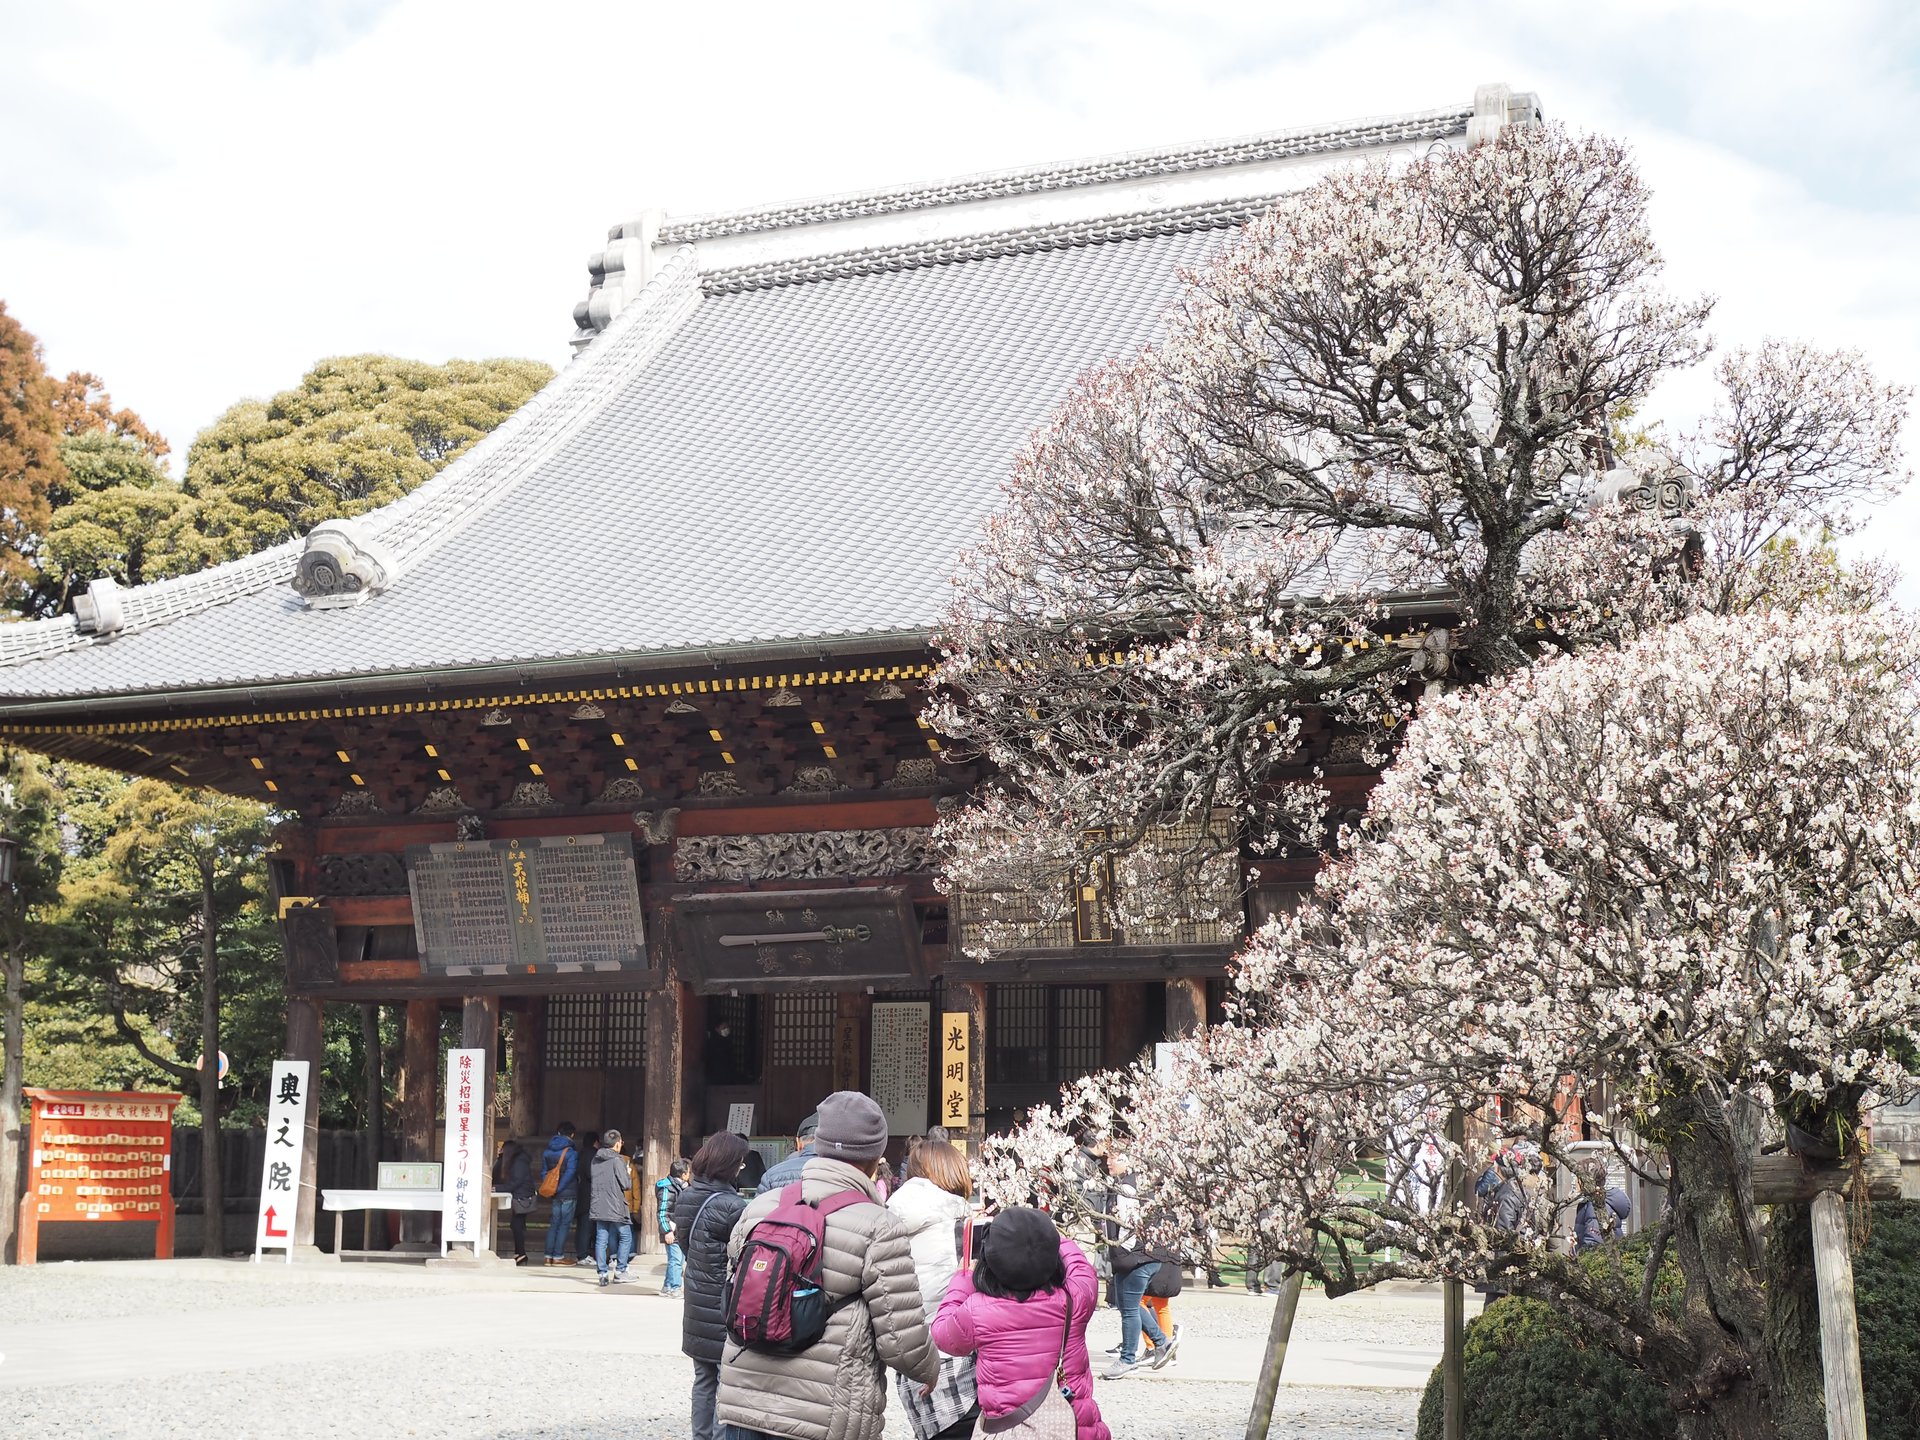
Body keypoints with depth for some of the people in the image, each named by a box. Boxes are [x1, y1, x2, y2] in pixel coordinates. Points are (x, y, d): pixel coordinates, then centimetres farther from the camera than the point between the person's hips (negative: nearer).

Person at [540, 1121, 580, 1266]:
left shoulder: (547, 1151, 8)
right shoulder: (571, 1152, -11)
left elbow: (543, 1172, 9)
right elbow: (570, 1172, -18)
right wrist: (559, 1188, -14)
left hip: (555, 1194, 6)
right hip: (569, 1194, -6)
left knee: (554, 1224, 12)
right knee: (565, 1224, -1)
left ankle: (549, 1255, 10)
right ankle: (558, 1256, -2)